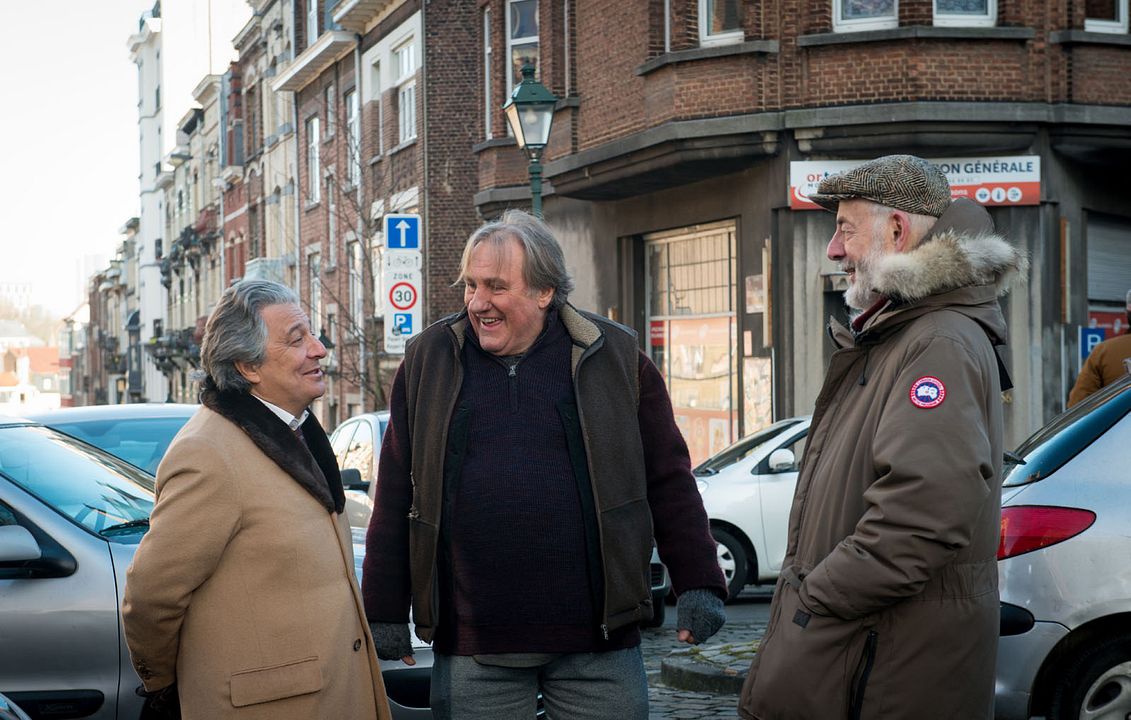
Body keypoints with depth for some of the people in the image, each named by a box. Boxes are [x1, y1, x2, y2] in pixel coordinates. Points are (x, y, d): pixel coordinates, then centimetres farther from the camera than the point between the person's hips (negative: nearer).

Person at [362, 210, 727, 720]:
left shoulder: (614, 357, 3)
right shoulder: (429, 361, 5)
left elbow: (669, 482, 6)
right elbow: (395, 498, 7)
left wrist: (699, 585, 0)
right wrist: (384, 612, 6)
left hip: (599, 642, -1)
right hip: (470, 649, 1)